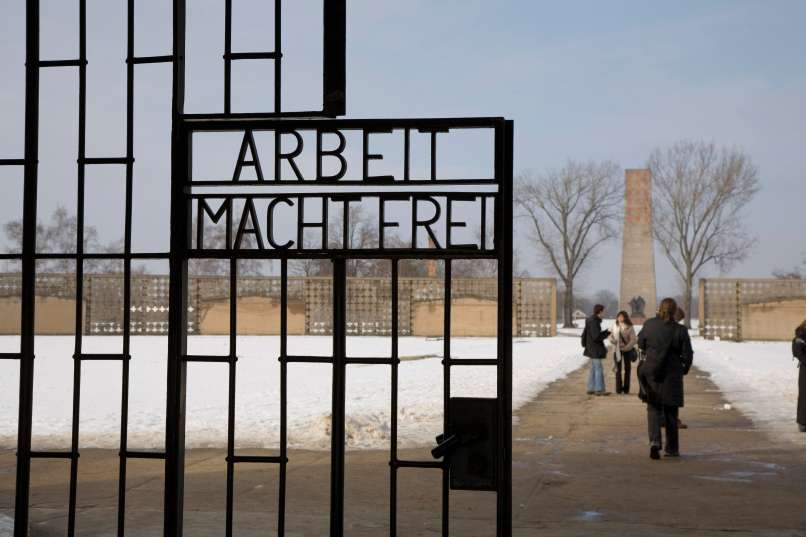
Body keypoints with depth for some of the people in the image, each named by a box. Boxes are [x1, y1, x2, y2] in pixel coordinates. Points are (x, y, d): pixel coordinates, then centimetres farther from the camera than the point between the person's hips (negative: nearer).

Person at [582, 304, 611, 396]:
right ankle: (599, 390, -4)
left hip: (591, 349, 10)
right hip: (595, 349, -10)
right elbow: (596, 336, -24)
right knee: (599, 369, -6)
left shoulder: (591, 320, 11)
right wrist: (607, 332, -13)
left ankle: (590, 389, 16)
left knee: (593, 369, 13)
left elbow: (584, 335, 18)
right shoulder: (594, 322, -19)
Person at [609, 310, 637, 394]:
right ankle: (619, 388, 6)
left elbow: (633, 339, -11)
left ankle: (626, 388, 8)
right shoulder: (615, 327, 6)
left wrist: (626, 347, -20)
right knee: (618, 369, 2)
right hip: (617, 350, 3)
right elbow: (611, 336, 12)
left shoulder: (629, 328, -7)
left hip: (627, 350, -3)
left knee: (627, 368, 3)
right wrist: (613, 340, -10)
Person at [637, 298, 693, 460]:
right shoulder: (680, 331, -11)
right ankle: (671, 449, 19)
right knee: (671, 412, 13)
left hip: (651, 373, 1)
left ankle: (655, 442, -13)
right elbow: (687, 355, -7)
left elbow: (640, 344, 8)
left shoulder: (649, 325, -6)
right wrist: (684, 369, 12)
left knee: (653, 409, 9)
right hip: (672, 376, -1)